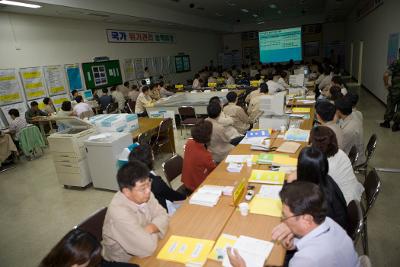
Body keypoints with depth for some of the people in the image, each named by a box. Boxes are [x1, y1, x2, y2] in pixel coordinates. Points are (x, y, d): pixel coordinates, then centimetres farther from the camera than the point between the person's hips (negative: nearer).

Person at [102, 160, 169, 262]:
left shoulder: (144, 194, -12)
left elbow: (162, 216, -5)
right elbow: (148, 248, -32)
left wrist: (149, 229, -21)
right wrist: (154, 232, -14)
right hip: (125, 261, -5)